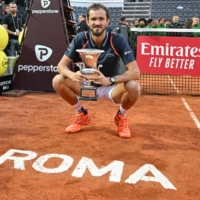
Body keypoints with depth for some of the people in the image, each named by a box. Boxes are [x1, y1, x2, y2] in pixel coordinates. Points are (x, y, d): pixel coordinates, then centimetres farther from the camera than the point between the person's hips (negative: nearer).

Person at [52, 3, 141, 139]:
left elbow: (135, 72, -26)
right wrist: (73, 75, -38)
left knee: (134, 87, -33)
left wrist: (109, 80, -43)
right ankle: (82, 114, 6)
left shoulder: (118, 40, -21)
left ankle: (121, 117, 2)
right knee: (58, 81, -20)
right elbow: (61, 65, -13)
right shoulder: (80, 39, -14)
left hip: (112, 88, -2)